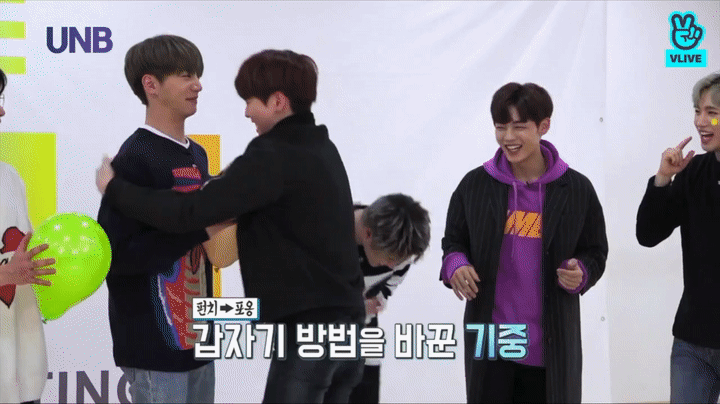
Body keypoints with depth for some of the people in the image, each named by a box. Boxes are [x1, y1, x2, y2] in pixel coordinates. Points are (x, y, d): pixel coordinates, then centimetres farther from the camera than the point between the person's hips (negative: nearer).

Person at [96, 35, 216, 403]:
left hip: (196, 336, 8)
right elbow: (115, 255, -19)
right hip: (156, 345, -8)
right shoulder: (135, 159, -13)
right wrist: (200, 226, -19)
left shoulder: (197, 155, 12)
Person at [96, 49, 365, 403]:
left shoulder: (274, 156, -15)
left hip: (308, 329, -9)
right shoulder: (320, 148, 13)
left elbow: (188, 213, -20)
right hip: (347, 322, 9)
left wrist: (113, 187, -9)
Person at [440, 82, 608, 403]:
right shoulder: (474, 184, 1)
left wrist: (581, 274, -15)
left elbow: (595, 253, 7)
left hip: (551, 345, 0)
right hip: (489, 340, 1)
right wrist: (455, 266, -11)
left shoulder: (576, 188, -2)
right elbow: (453, 241, 11)